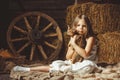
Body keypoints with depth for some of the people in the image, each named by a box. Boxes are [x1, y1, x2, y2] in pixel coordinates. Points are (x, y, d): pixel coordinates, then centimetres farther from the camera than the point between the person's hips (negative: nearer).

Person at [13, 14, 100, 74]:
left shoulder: (90, 38, -11)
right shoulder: (74, 37, 3)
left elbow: (85, 55, -26)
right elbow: (68, 58, -2)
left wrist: (74, 44, -25)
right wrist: (72, 44, -16)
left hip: (86, 64, -4)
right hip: (74, 63, 4)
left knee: (89, 66, -39)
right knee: (56, 63, -19)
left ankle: (64, 69, -31)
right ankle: (27, 69, -19)